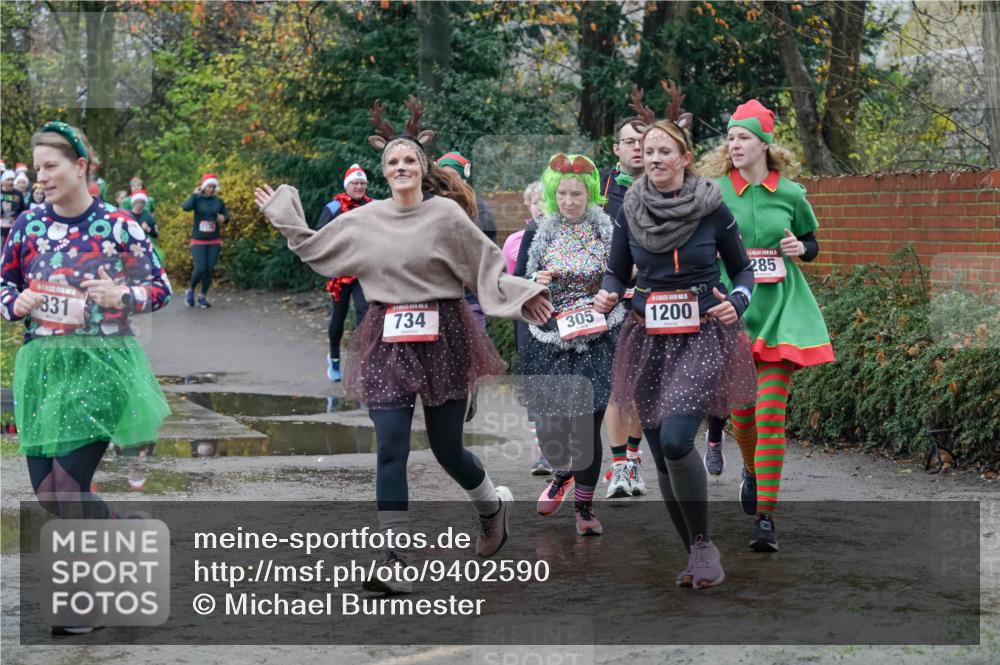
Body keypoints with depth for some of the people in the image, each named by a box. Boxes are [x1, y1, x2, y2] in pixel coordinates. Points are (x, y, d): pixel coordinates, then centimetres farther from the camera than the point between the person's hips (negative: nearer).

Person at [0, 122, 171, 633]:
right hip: (42, 365, 4)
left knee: (69, 487, -10)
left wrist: (123, 296, -18)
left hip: (101, 364, -4)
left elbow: (160, 288, 1)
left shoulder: (119, 226, -6)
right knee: (48, 491, 3)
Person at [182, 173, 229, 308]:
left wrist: (223, 218, -13)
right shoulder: (197, 199, -5)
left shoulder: (219, 201, 4)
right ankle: (190, 290, 13)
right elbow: (186, 206, -24)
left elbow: (226, 216, 9)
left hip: (214, 241, 3)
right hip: (198, 241, -3)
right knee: (200, 268, -13)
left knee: (210, 269, 1)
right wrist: (194, 194, -17)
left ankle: (203, 297, 16)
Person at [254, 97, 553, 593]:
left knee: (446, 448, 7)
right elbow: (313, 248, 20)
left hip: (441, 338, -3)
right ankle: (394, 563, -5)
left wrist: (521, 294, -11)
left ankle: (492, 506, 41)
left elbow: (487, 264, -1)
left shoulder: (446, 214, -4)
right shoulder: (363, 221, 7)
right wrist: (281, 214, 21)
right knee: (390, 449, -6)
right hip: (388, 342, 3)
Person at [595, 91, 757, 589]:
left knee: (676, 440, -22)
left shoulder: (712, 208, -5)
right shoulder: (631, 210, 3)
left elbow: (742, 269, 7)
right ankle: (694, 554, 21)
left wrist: (737, 302, -13)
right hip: (649, 339, 4)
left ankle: (704, 544, -3)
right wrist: (606, 296, -9)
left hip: (703, 337, -4)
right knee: (661, 454, 6)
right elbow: (616, 271, 13)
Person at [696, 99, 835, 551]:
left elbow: (812, 245, 15)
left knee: (771, 416, -9)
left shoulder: (790, 194, 2)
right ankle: (752, 470, 42)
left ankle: (766, 518, -6)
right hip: (731, 312, 1)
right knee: (741, 412, 8)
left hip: (780, 312, -1)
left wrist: (800, 248, -6)